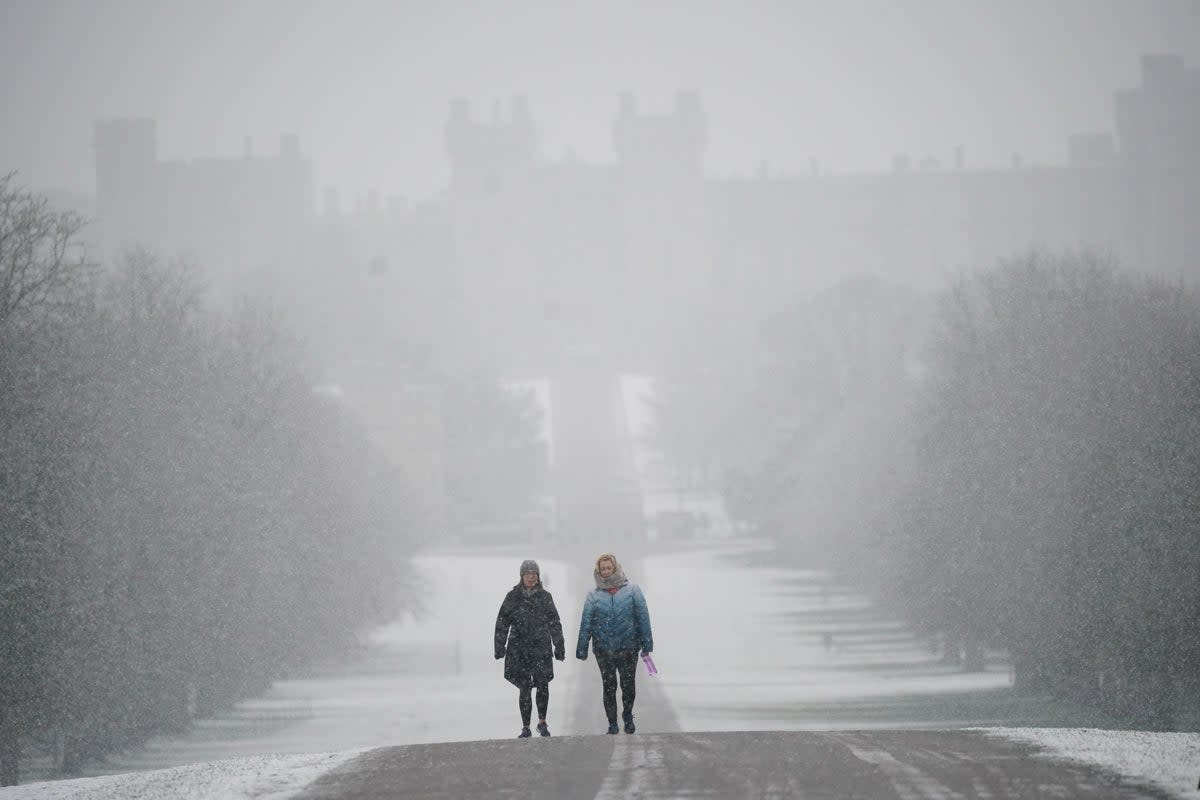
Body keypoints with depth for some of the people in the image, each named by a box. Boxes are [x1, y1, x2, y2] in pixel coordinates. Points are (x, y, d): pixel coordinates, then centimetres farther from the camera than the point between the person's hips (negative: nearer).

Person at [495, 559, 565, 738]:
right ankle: (525, 728, 8)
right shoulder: (513, 597, 5)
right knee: (524, 688, 0)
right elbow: (502, 623, 6)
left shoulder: (545, 597, 8)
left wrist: (559, 646, 10)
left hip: (541, 648, 0)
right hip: (519, 649, 0)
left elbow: (555, 623, 12)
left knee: (542, 684, -11)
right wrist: (500, 647, 1)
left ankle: (542, 722, 7)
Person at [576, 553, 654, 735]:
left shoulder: (632, 590, 0)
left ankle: (627, 715, 29)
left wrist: (646, 644, -6)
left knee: (628, 685, 4)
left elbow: (643, 617, -1)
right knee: (609, 687, 7)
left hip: (628, 649, -1)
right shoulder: (594, 596, 2)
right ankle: (612, 723, 19)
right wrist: (582, 649, -3)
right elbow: (586, 623, 2)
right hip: (604, 650, 1)